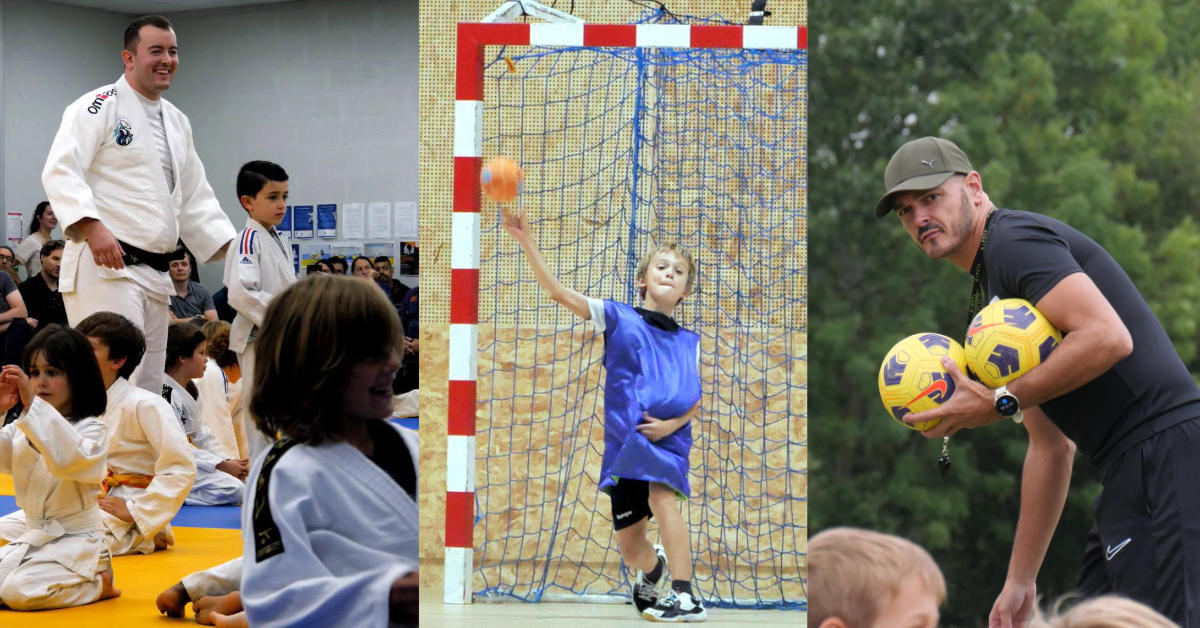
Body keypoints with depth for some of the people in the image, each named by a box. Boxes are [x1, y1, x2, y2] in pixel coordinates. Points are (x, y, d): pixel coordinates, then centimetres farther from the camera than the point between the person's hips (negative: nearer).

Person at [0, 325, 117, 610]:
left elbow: (68, 457, -32)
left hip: (75, 539, -7)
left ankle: (97, 583, -2)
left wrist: (32, 405, -36)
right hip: (32, 534, 7)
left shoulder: (92, 429, -10)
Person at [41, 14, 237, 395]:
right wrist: (92, 227, -30)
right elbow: (60, 172, -15)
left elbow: (195, 200, 26)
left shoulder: (177, 123, 21)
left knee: (149, 386, 11)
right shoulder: (101, 107, -4)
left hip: (155, 273, 9)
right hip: (106, 265, -9)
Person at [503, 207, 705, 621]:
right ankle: (652, 569, 43)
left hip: (669, 438, -1)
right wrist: (526, 242, -17)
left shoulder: (689, 342, 8)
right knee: (629, 545, 6)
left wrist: (673, 423, -12)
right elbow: (560, 293, -7)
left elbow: (696, 403, 11)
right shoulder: (618, 319, 3)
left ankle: (686, 596, -30)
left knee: (661, 497, -31)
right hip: (624, 443, 1)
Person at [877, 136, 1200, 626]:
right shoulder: (987, 291, 23)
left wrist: (1001, 403, -14)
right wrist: (1020, 580, 21)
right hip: (1131, 475, 10)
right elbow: (1051, 445, 24)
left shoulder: (1013, 240, -7)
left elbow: (1108, 337, -23)